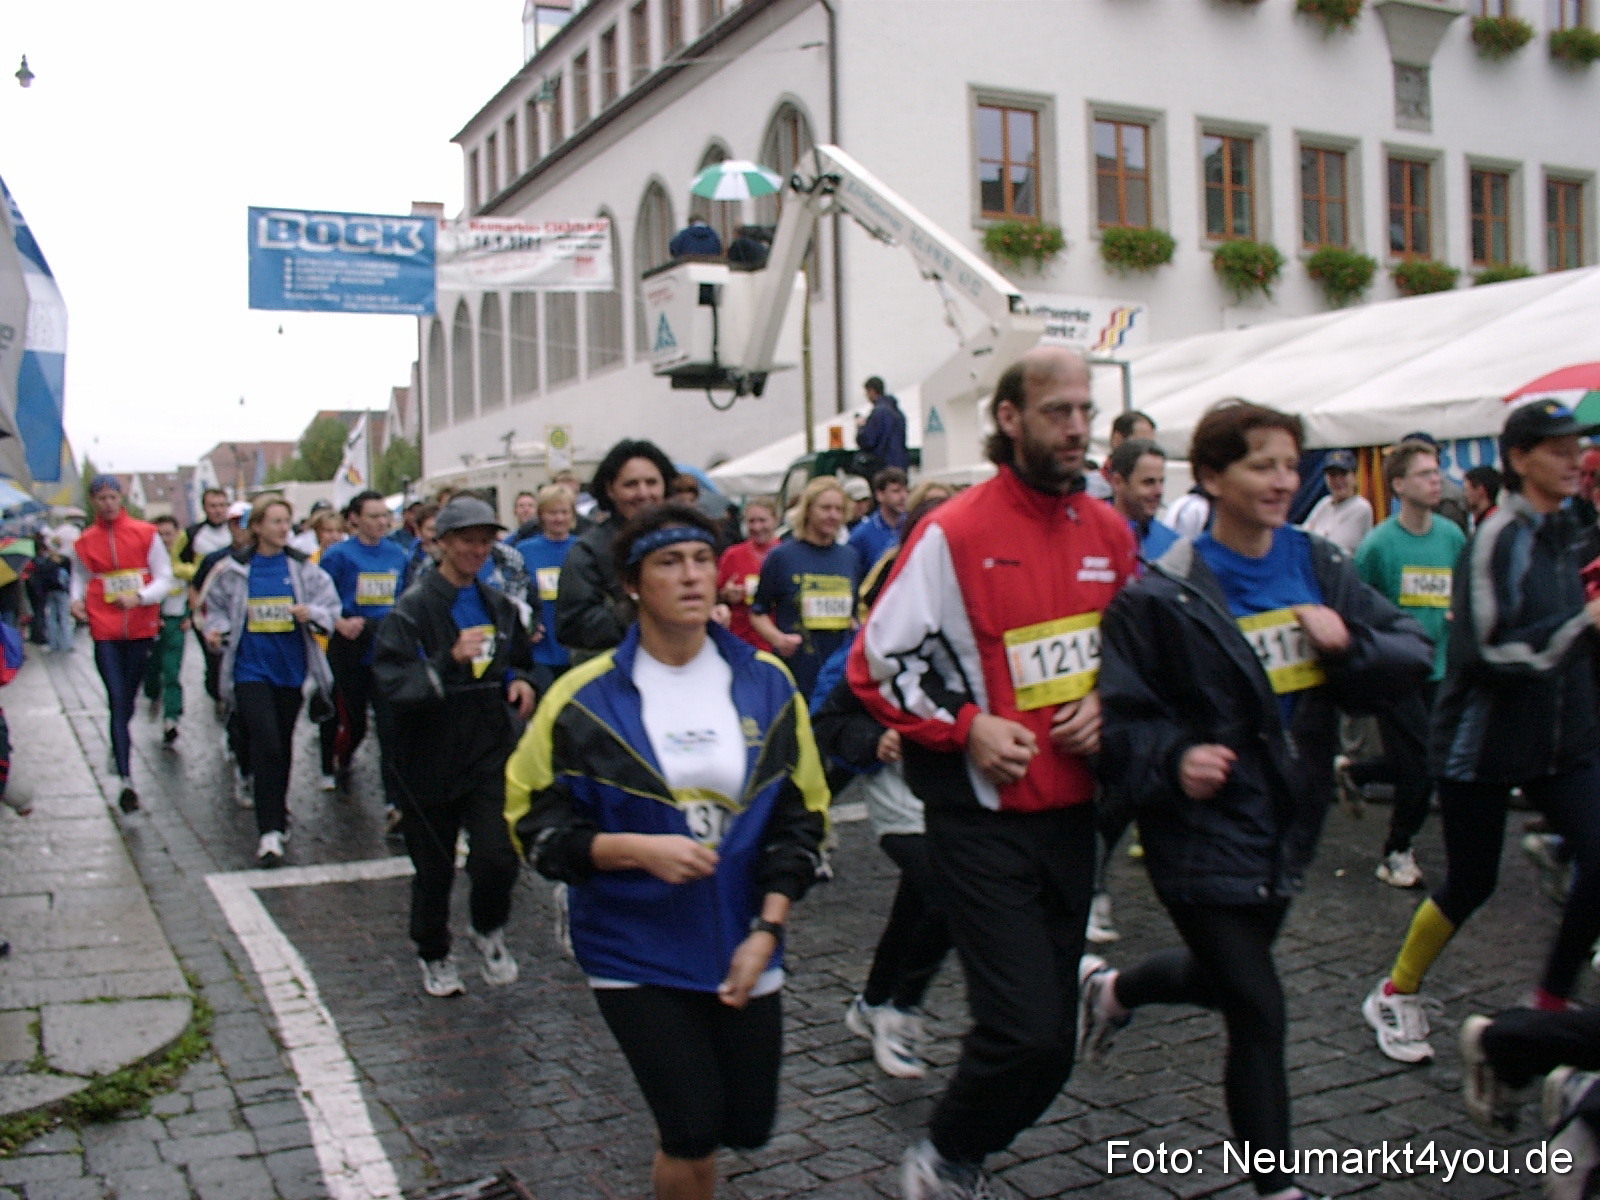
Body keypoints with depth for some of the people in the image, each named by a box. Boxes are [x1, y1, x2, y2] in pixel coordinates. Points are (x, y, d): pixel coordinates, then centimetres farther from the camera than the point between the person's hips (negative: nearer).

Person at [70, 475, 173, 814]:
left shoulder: (145, 533, 1)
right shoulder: (85, 542, 4)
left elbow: (165, 578, 1)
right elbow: (80, 579, 15)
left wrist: (139, 597, -15)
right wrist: (77, 600, -6)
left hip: (141, 628, 1)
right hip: (105, 630, -1)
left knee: (129, 700, 14)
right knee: (118, 702, -8)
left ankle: (119, 742, 43)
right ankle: (125, 780, -9)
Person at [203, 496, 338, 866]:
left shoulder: (303, 568, 1)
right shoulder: (234, 569, 0)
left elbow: (331, 605, 0)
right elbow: (216, 608, 10)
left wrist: (311, 613, -20)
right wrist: (216, 631, -10)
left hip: (290, 666, 2)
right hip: (251, 667, -2)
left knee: (282, 744, 15)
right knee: (265, 743, -13)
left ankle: (277, 812, 36)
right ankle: (269, 830, -9)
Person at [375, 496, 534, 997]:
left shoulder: (499, 606, 9)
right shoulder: (414, 607, -9)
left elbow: (519, 662, 25)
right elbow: (391, 681, -20)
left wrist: (519, 682, 2)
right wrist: (450, 662, -33)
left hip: (490, 753, 3)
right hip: (430, 757, -3)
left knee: (498, 857, -11)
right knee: (433, 868, 10)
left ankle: (488, 930, 19)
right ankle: (433, 955, 34)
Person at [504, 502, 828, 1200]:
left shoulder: (766, 684, -2)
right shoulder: (588, 697, -10)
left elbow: (801, 817, 2)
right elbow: (535, 826, -7)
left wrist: (766, 930, -7)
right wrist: (637, 849, -22)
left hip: (743, 947, 3)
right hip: (637, 953, -3)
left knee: (747, 1125, 11)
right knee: (694, 1137, -7)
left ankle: (674, 1135, 45)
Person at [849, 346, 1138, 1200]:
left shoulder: (1109, 534, 6)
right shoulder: (955, 533, -11)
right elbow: (879, 663, -8)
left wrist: (1108, 709, 1)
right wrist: (965, 726, -16)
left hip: (1072, 814, 6)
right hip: (984, 818, -6)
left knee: (1048, 1039, 12)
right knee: (1029, 1032, -12)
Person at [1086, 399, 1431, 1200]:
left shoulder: (1320, 568, 2)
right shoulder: (1160, 595, -16)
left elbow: (1414, 653, 1)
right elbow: (1119, 714, -14)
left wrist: (1350, 644, -19)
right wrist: (1173, 759, -32)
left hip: (1289, 824, 7)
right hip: (1203, 830, -6)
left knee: (1226, 976, 24)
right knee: (1259, 1014, -2)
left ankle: (1113, 991, 55)